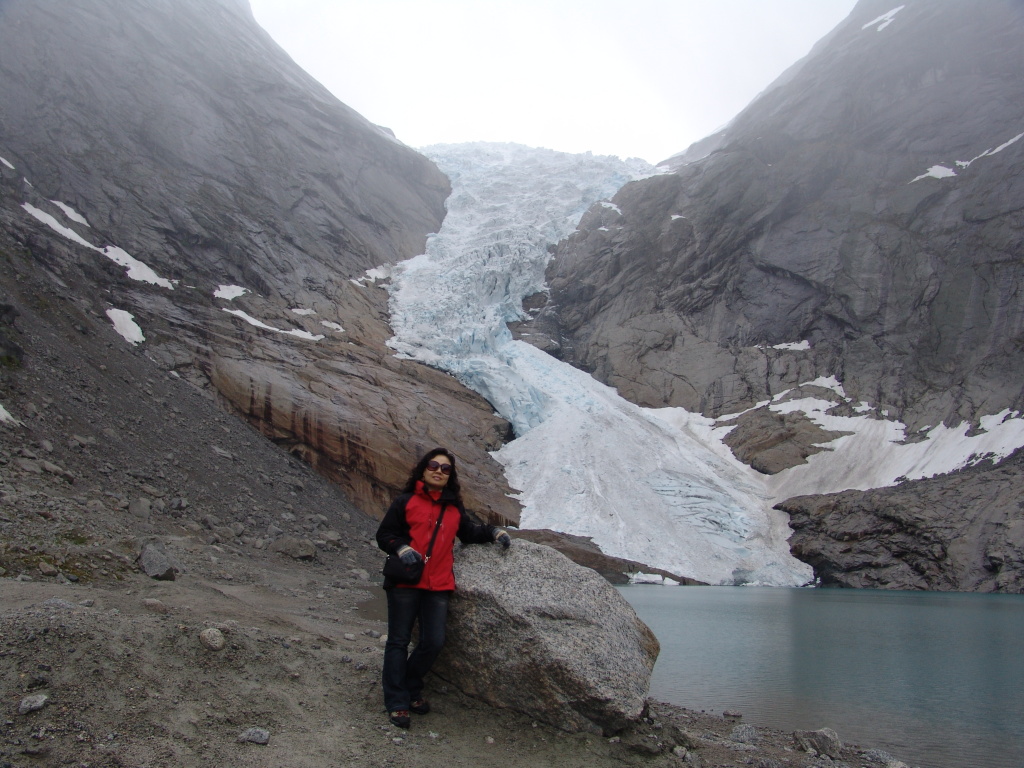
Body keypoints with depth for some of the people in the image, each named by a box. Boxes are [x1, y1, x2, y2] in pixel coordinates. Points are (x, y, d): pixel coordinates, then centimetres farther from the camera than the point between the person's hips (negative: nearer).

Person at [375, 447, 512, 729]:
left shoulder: (454, 508, 14)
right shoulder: (405, 502, 1)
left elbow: (469, 532, 25)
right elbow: (384, 534, 2)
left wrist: (493, 531, 8)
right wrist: (401, 548, -18)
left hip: (439, 585, 4)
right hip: (405, 582, -4)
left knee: (434, 642, 3)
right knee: (399, 641, 2)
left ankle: (411, 688, 27)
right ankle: (397, 702, 13)